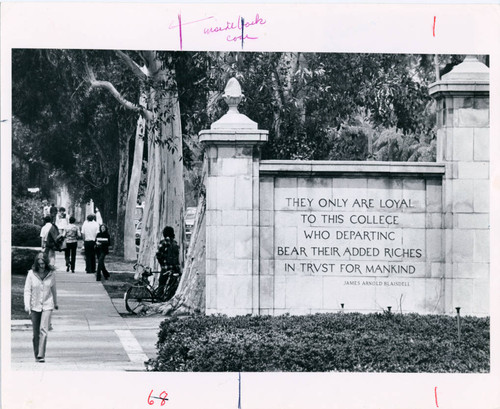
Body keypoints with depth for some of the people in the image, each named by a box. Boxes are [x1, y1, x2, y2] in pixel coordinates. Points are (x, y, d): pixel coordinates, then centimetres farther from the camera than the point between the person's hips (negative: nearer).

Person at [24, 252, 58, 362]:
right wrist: (27, 305, -15)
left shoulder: (51, 274, -3)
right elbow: (27, 290, -4)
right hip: (35, 306, 1)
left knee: (43, 330, -14)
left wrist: (56, 303, 24)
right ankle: (36, 354, 22)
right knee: (36, 332, 8)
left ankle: (41, 355, -17)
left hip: (47, 305, -1)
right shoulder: (31, 274, -6)